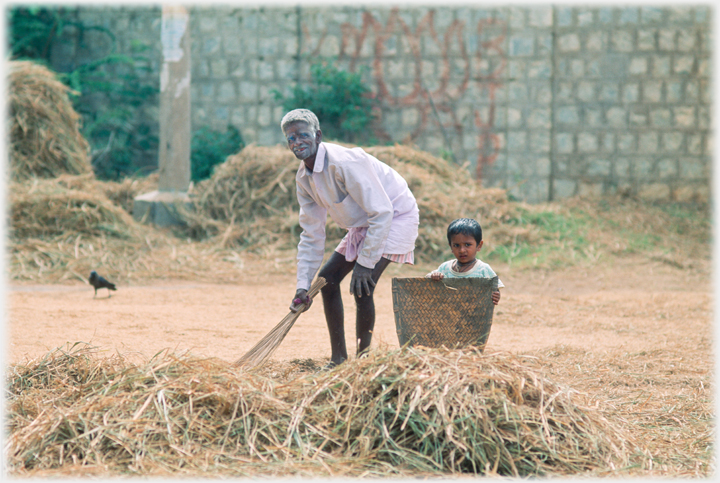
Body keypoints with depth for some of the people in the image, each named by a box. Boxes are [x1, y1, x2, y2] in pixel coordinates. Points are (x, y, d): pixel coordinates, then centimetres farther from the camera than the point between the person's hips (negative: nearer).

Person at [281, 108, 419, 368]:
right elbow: (312, 235, 4)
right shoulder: (303, 178, -2)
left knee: (362, 285, -22)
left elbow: (382, 212, -29)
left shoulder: (344, 162, -29)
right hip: (362, 225, 9)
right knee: (327, 278, 5)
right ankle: (338, 358, 13)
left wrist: (365, 263, -28)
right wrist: (303, 286, -3)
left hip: (395, 217, -9)